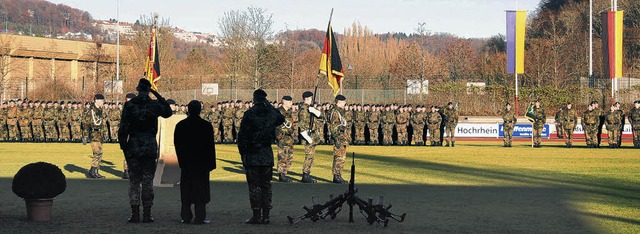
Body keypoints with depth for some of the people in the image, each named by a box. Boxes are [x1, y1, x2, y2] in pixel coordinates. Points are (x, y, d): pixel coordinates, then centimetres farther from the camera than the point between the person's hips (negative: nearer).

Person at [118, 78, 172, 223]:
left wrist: (123, 146, 4)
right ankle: (147, 215, 5)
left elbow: (123, 128, -5)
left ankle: (135, 214, 1)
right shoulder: (154, 105, -4)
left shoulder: (129, 106, -4)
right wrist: (158, 96, 14)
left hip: (133, 147, 0)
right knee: (148, 181, 5)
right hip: (150, 147, 0)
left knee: (134, 181, 6)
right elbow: (168, 112, 17)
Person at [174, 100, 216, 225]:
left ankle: (186, 216, 8)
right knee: (201, 189, 1)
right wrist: (211, 163, 1)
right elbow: (211, 146, -4)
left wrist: (181, 160, 13)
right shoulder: (206, 126, -6)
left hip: (186, 163, 2)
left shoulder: (180, 125, 0)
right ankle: (200, 217, -2)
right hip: (202, 162, -2)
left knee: (186, 190, 8)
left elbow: (177, 144, 5)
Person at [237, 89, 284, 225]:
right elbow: (281, 119, 27)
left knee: (254, 186, -1)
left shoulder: (250, 114, -12)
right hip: (267, 155, 4)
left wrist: (242, 152, -2)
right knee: (266, 185, 10)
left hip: (252, 154, -4)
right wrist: (269, 105, 20)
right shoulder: (272, 112, 2)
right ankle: (265, 216, 11)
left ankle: (256, 216, -2)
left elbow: (242, 135, -12)